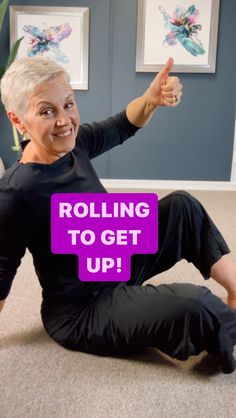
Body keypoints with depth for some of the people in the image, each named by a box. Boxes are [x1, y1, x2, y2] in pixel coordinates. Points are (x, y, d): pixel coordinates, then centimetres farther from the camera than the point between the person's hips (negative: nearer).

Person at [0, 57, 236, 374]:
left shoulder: (71, 143, -6)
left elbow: (121, 127, 10)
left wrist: (151, 98, -11)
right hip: (80, 311, -9)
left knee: (182, 206, 5)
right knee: (192, 304, -28)